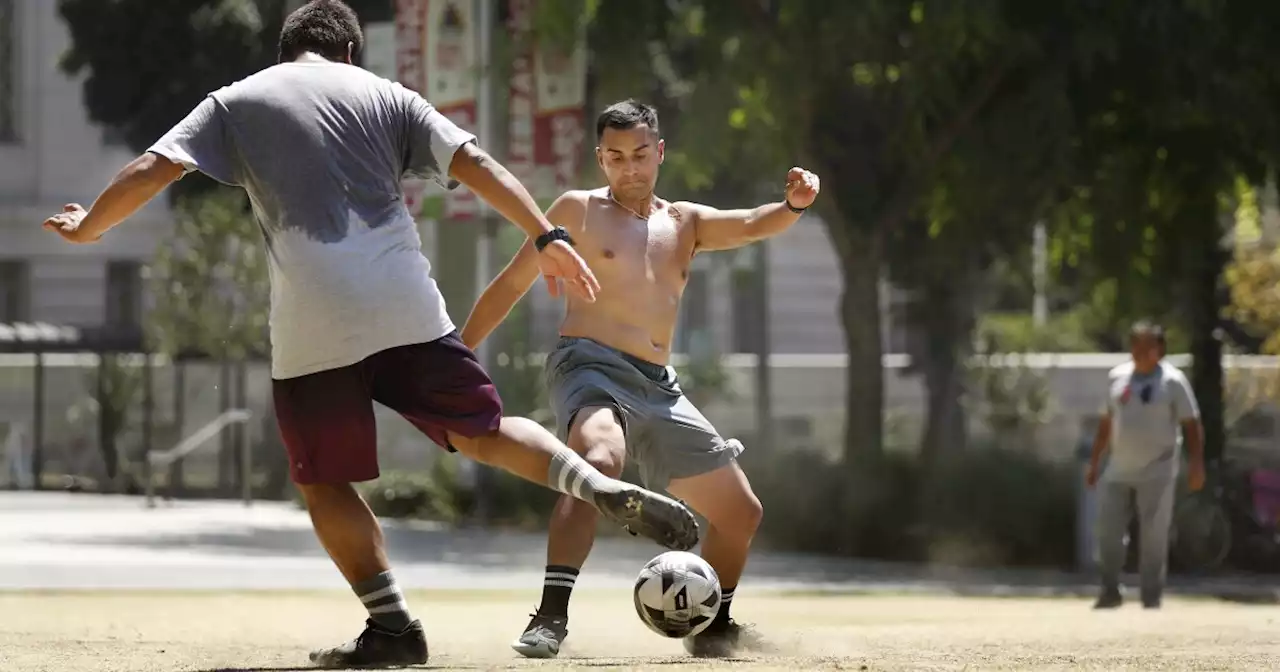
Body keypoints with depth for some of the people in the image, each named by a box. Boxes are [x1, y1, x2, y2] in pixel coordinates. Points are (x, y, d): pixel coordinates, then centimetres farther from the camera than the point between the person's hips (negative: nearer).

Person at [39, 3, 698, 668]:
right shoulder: (384, 95, 15)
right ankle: (609, 492, -7)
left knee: (325, 484, 10)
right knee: (483, 431, 13)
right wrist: (547, 238, 5)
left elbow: (154, 169, 4)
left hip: (311, 325, -2)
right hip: (407, 309, 2)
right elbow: (473, 163, 6)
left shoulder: (236, 102, 12)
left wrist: (87, 227, 19)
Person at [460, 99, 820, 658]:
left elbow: (753, 225, 2)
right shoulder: (578, 211, 7)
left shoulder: (684, 223, 19)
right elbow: (511, 284, 11)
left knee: (740, 511, 9)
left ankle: (713, 629, 29)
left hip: (659, 388, 6)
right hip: (590, 366, -6)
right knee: (599, 460, -38)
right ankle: (550, 619, -47)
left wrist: (794, 205, -20)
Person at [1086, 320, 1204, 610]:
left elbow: (1191, 425, -7)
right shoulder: (1117, 377, 9)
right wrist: (1094, 462, 16)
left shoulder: (1172, 381, -5)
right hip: (1118, 471, 5)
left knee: (1154, 537, -5)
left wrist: (1196, 465, -16)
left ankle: (1151, 597, 2)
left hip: (1157, 473, -5)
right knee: (1108, 532, 3)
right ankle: (1110, 592, 15)